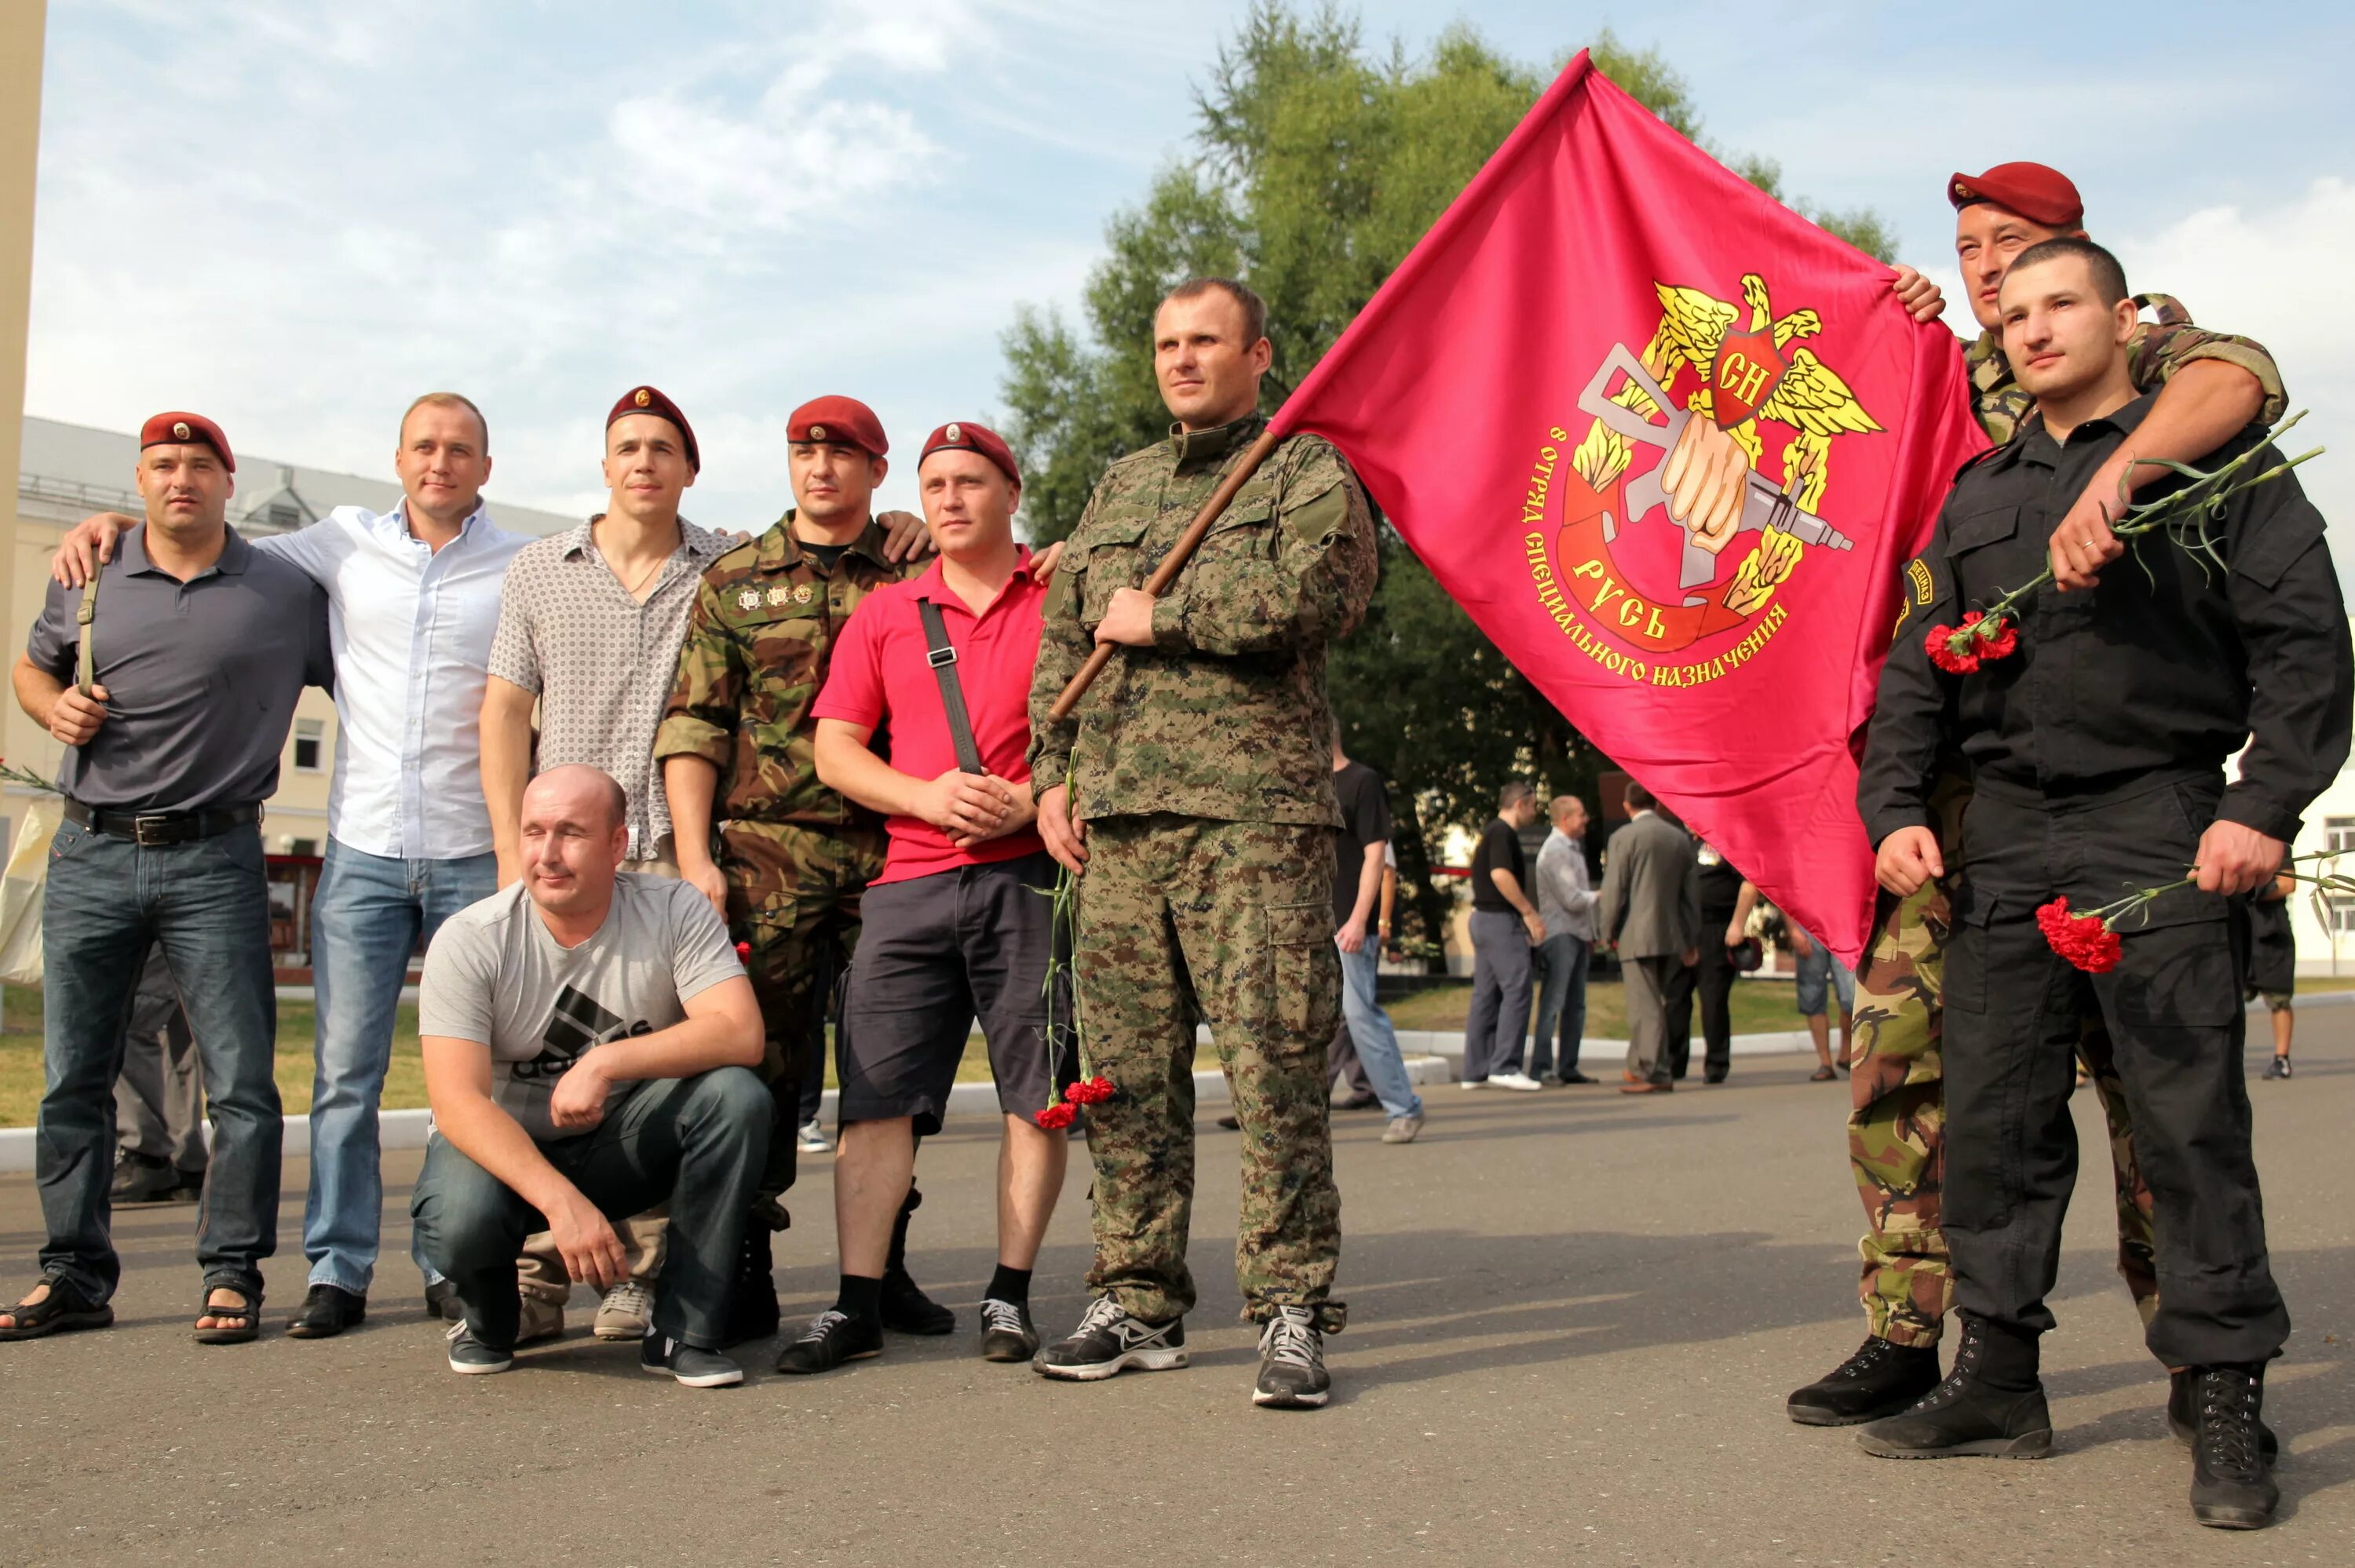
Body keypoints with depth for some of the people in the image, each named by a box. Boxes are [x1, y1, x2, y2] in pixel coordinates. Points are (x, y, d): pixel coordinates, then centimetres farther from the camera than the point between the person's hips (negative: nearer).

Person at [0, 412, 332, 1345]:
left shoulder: (286, 594, 2)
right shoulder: (87, 579, 9)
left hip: (215, 858, -3)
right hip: (91, 856, 3)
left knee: (241, 1079, -5)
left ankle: (233, 1276, 5)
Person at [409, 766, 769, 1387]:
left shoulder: (674, 911, -13)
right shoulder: (470, 940, -17)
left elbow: (741, 1034, -25)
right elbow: (458, 1101, -25)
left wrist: (605, 1063, -35)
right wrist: (561, 1200, -38)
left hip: (624, 1143, 1)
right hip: (506, 1147, -1)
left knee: (737, 1095, -27)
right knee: (462, 1221, -34)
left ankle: (684, 1332, -15)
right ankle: (488, 1315, 5)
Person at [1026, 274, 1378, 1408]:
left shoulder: (1309, 471, 6)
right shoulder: (1121, 486, 24)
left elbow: (1311, 594, -15)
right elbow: (1060, 635, 22)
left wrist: (1157, 615, -6)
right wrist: (1052, 774, 10)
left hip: (1254, 815, -5)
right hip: (1117, 819, 6)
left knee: (1274, 1070, -7)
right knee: (1127, 1072, 6)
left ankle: (1292, 1310, 2)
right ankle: (1137, 1301, 16)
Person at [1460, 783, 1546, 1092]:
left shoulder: (1492, 832, 19)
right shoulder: (1503, 832, -11)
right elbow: (1500, 874, -23)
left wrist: (1525, 916, 23)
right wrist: (1529, 912, -18)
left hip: (1483, 917, 10)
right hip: (1501, 919, -10)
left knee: (1486, 994, 9)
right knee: (1517, 990, -10)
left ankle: (1476, 1071, 9)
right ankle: (1504, 1066, -13)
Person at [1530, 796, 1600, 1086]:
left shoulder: (1574, 848, 18)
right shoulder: (1555, 851, -13)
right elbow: (1572, 899, -18)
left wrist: (1590, 935, 16)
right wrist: (1599, 895, -1)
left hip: (1577, 934, 10)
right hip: (1560, 935, -10)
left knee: (1575, 1005, 10)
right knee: (1553, 1003, -10)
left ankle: (1568, 1067, 15)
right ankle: (1542, 1068, -9)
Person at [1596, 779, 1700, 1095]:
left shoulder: (1624, 837, -7)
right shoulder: (1681, 838, 11)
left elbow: (1614, 891, -9)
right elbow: (1691, 894, 13)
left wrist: (1608, 932, 2)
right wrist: (1691, 941, 18)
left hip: (1637, 935, -6)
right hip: (1670, 936, 6)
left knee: (1645, 1005, -5)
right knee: (1653, 1003, 15)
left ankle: (1654, 1073, -7)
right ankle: (1642, 1066, 19)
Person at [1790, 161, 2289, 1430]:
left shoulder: (2145, 349, 3)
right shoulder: (1953, 383, 20)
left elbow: (2240, 378, -19)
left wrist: (2112, 477, -39)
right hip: (1964, 770, 5)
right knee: (1898, 1032, -2)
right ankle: (1905, 1331, 7)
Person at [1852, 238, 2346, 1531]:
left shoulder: (2213, 454, 5)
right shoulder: (1979, 493, 19)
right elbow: (1918, 667, 17)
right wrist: (1897, 805, 3)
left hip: (2158, 821, -4)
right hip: (2005, 830, 5)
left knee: (2188, 1113, -5)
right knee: (1992, 1111, 5)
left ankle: (2226, 1402, 5)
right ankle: (1997, 1376, 16)